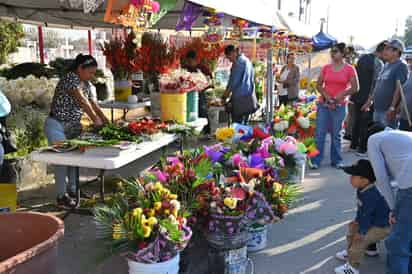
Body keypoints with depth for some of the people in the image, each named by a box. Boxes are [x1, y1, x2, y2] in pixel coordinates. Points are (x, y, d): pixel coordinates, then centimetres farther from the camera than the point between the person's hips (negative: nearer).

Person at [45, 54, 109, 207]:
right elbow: (83, 102, -25)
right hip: (57, 125, -8)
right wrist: (96, 120, -25)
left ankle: (74, 190, 24)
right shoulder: (70, 79, -19)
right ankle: (61, 196, 3)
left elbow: (94, 105, 7)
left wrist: (107, 123, -1)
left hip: (73, 125, 8)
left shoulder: (87, 84, 7)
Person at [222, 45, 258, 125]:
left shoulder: (238, 62, -12)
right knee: (244, 123, 12)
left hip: (240, 98, -9)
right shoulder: (247, 61, 17)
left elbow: (233, 82, -12)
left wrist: (224, 96, -3)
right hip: (248, 97, 9)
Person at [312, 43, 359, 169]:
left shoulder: (349, 69, -2)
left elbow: (355, 88, -2)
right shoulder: (326, 68, 6)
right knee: (319, 133, 0)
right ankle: (316, 160, 6)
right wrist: (326, 95, -6)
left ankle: (336, 160, 20)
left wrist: (340, 95, -10)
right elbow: (319, 85, 10)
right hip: (323, 104, 2)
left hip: (339, 105, -2)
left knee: (336, 134, 7)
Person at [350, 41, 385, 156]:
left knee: (357, 121, 18)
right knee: (366, 124, 2)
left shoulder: (362, 58, 8)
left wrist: (352, 95, 19)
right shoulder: (379, 63, -16)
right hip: (367, 98, -7)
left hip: (357, 96, 7)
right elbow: (375, 83, -20)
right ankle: (362, 149, 8)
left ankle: (353, 145, 28)